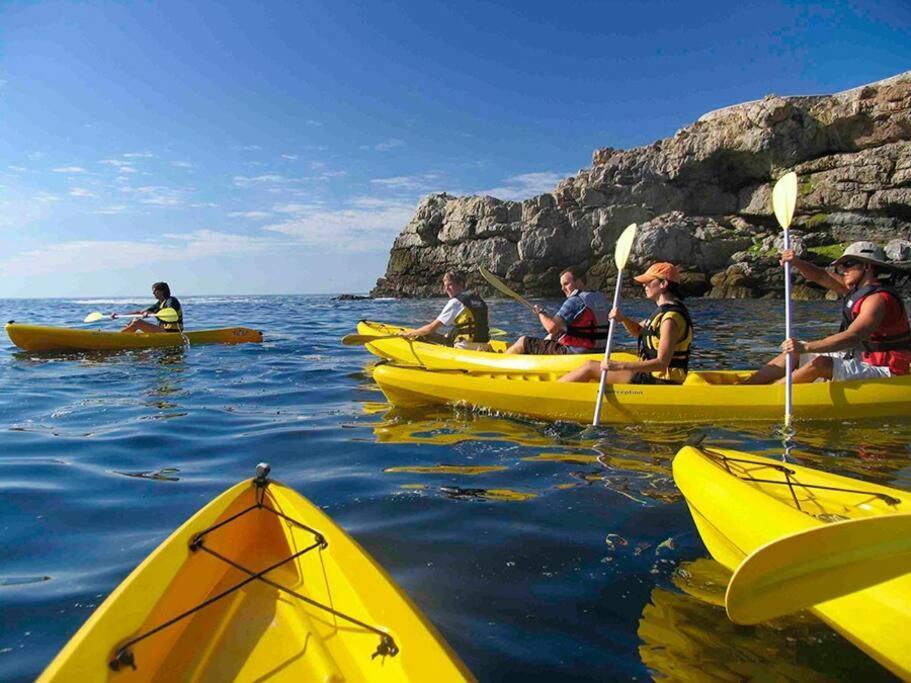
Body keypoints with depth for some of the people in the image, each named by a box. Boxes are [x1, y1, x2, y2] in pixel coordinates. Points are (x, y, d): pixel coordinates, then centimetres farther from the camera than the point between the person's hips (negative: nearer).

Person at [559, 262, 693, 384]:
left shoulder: (671, 318, -21)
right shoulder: (665, 310, 10)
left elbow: (662, 363, -28)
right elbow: (637, 331, 19)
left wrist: (619, 365, -34)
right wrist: (622, 318, -4)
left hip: (660, 382, -10)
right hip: (654, 376, 10)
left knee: (591, 367, -7)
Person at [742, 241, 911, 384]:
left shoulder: (878, 299, -21)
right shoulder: (859, 288, 9)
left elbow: (852, 337, -34)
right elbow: (819, 276, 7)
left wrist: (806, 347, -41)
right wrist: (795, 262, -14)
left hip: (883, 371, -9)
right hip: (862, 358, 10)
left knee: (820, 364, -31)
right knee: (794, 353, 1)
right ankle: (744, 385, -6)